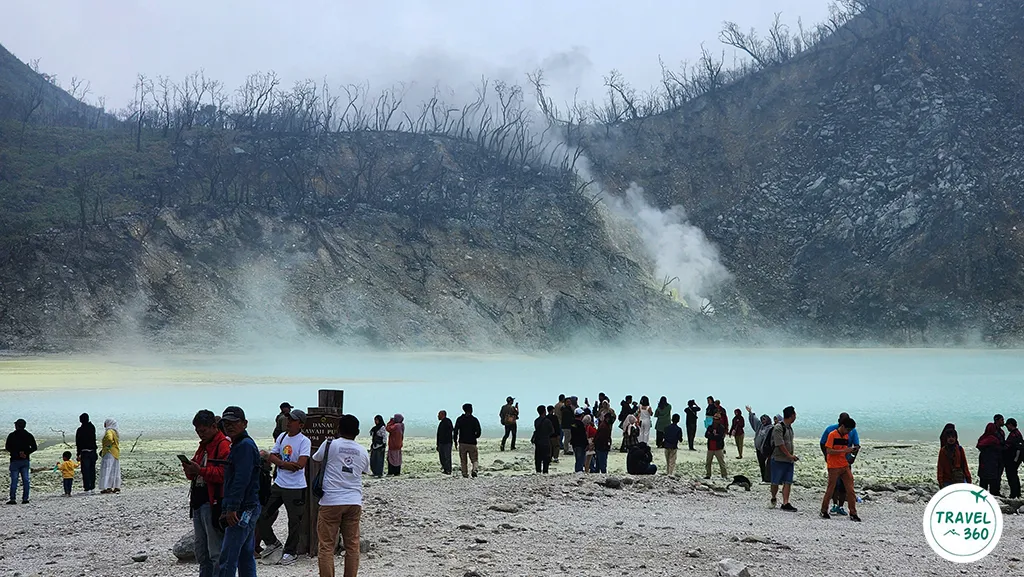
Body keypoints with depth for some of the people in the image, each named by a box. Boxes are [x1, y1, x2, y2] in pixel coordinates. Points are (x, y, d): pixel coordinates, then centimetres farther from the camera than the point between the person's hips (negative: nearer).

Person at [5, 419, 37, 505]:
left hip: (15, 460, -3)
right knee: (25, 480, 5)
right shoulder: (29, 435, 6)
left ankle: (12, 499, -7)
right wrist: (26, 453, 2)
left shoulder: (12, 435, -4)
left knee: (14, 480, -3)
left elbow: (8, 448, -7)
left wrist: (17, 453, -3)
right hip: (26, 461, 3)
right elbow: (34, 448, 4)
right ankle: (25, 498, 2)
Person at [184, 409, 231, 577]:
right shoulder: (203, 446, 20)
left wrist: (200, 470, -24)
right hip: (198, 502, 10)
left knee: (216, 552, -6)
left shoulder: (224, 446, -11)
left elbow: (224, 474, -21)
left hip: (213, 504, -10)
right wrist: (190, 471, 1)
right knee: (201, 550, 15)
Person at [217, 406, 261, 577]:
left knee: (227, 560, -11)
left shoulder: (245, 446, -14)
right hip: (247, 510, 11)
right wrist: (226, 509, 19)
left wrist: (232, 508, -25)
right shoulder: (238, 446, 19)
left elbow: (241, 480, -22)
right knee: (246, 557, 12)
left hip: (242, 511, -11)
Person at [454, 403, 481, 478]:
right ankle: (474, 469, -16)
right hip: (472, 443, -1)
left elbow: (456, 431, -3)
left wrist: (455, 440, 7)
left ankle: (465, 474, 5)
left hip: (462, 443, 1)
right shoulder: (474, 420, -4)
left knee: (463, 460, 9)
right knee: (474, 459, 9)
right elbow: (478, 432, -6)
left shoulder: (459, 419, 2)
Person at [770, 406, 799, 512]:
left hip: (789, 460, 7)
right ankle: (773, 498, 24)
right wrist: (789, 455, -18)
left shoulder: (789, 427, 13)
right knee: (776, 482, 3)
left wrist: (792, 456, 16)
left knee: (788, 482, -1)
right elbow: (780, 444, -19)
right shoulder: (778, 428, -14)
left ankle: (785, 503, -2)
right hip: (778, 459, -7)